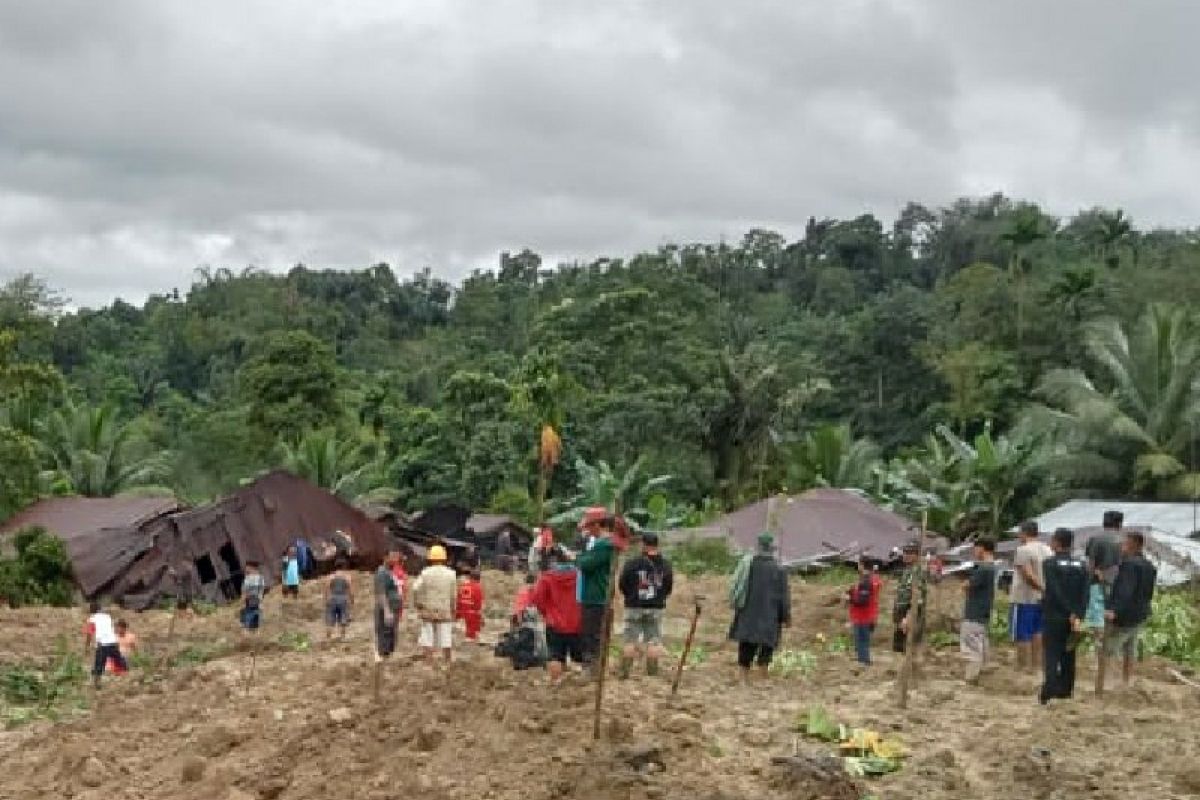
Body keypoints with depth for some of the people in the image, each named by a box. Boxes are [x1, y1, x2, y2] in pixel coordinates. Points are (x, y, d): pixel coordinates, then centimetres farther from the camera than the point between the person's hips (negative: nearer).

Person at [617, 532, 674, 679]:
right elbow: (669, 587, 6)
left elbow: (622, 585, -5)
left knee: (630, 641, 5)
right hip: (656, 608, 2)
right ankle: (652, 672, 6)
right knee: (654, 641, 7)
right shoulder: (665, 565, -2)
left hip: (634, 607, -2)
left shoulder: (632, 564, -12)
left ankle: (624, 672, 4)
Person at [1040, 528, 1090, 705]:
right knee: (1068, 656, 14)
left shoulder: (1049, 563, -10)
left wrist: (1072, 615, -15)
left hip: (1053, 617, -5)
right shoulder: (1081, 565, 6)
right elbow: (1085, 594, -2)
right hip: (1074, 619, 5)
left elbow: (1055, 591, -17)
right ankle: (1066, 692, 18)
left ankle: (1049, 692, -15)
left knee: (1051, 656, -3)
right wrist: (1079, 616, -8)